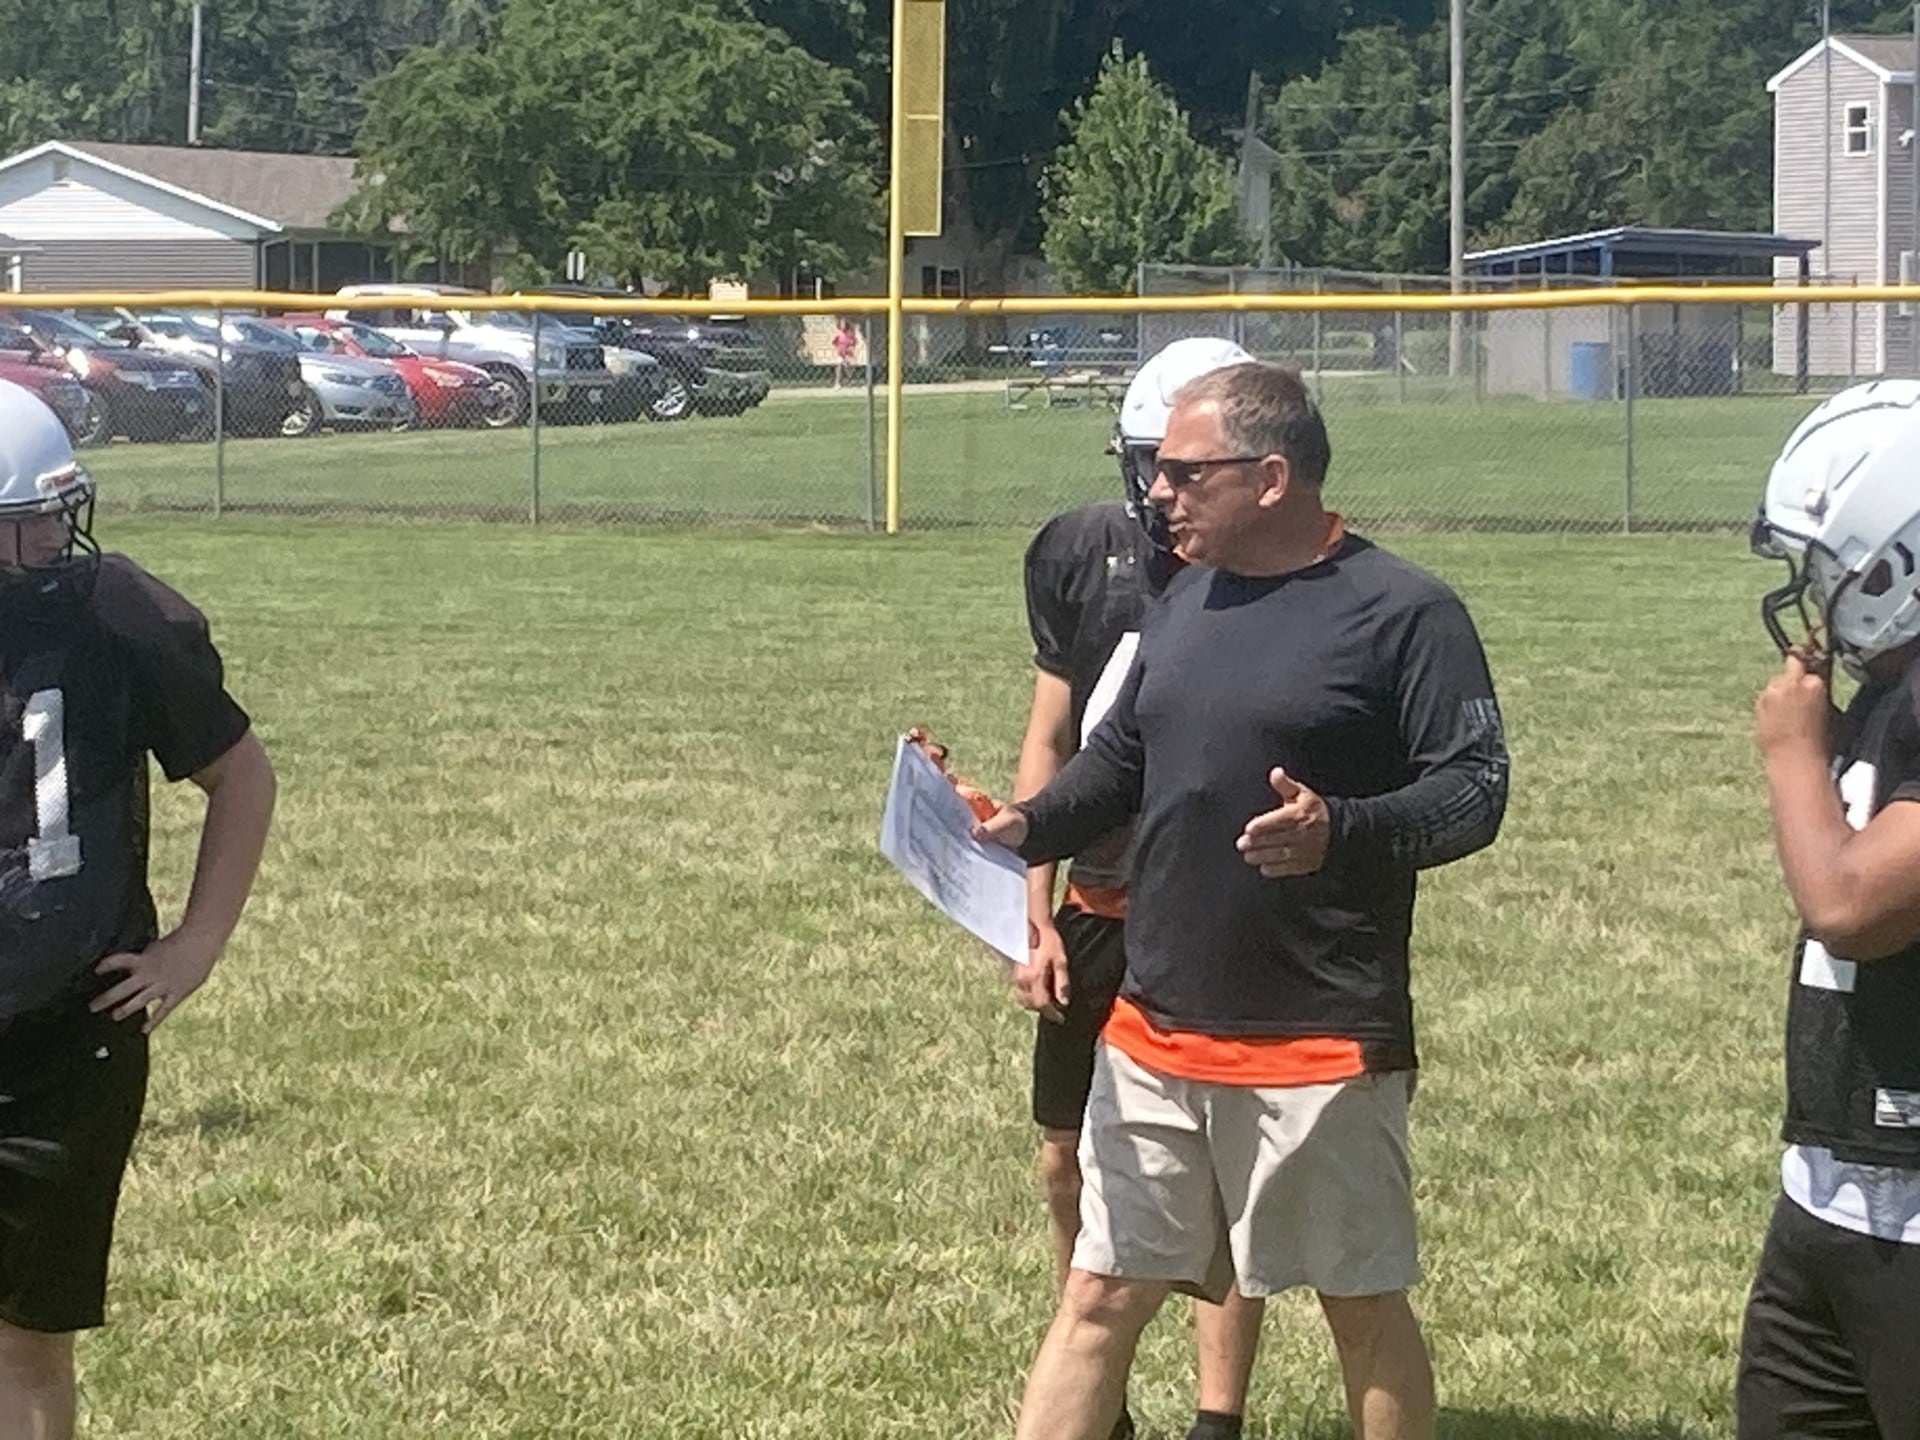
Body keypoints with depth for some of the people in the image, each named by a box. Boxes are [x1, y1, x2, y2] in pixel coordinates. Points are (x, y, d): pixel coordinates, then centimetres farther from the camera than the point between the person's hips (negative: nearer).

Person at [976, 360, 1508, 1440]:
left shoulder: (1405, 613, -12)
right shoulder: (1187, 599, 11)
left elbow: (1474, 791, -16)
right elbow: (1122, 757, 20)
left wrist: (1340, 831, -33)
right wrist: (1030, 826, 2)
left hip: (1321, 1042, -6)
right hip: (1155, 1028, 7)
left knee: (1367, 1308, 8)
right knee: (1104, 1295, 9)